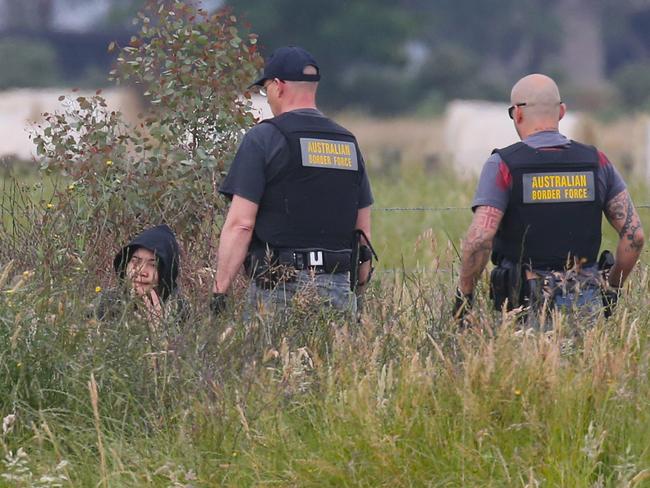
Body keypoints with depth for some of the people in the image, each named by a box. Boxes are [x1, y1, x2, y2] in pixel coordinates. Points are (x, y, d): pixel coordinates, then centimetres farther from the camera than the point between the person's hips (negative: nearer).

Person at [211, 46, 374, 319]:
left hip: (280, 287, -5)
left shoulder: (263, 138, -4)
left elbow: (240, 224, -10)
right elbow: (363, 228, 17)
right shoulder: (348, 142, 15)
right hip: (338, 285, 5)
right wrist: (358, 288, 22)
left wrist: (220, 290, -8)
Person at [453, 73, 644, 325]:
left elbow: (479, 239, -13)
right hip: (585, 304, 3)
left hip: (524, 304, -3)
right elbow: (634, 234, 7)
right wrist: (612, 290, 19)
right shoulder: (596, 162, 8)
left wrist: (463, 295, -1)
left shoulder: (503, 165, -3)